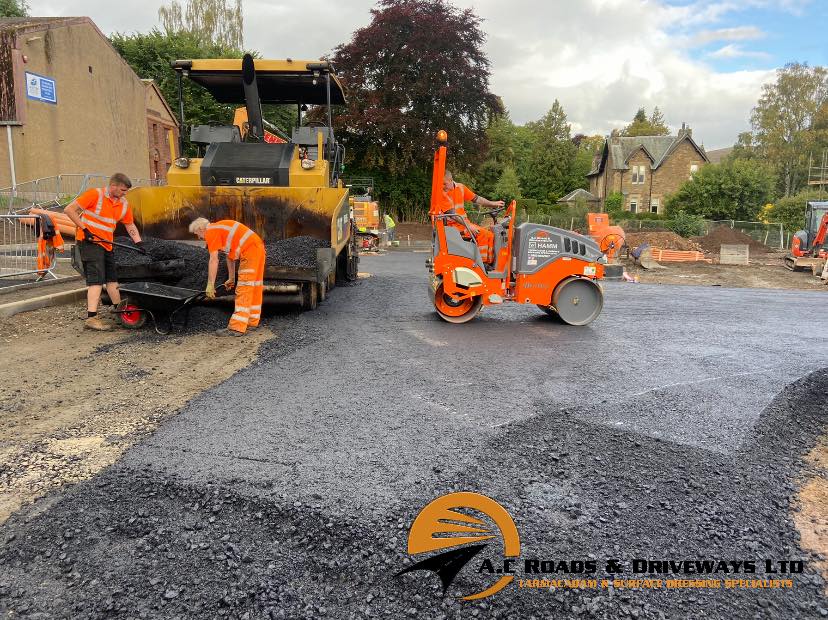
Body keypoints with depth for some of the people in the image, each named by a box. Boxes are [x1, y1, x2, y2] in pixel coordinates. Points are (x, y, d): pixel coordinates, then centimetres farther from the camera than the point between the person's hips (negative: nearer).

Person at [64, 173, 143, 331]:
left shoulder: (124, 204, 6)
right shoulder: (95, 194, -14)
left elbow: (130, 225, 17)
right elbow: (69, 210, -14)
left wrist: (139, 243, 5)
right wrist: (85, 229, -17)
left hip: (107, 244, 8)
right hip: (89, 242, -8)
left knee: (112, 278, 17)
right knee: (96, 279, -16)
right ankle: (91, 318, -19)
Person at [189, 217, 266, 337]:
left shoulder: (211, 232, -4)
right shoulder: (220, 229, 24)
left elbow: (214, 260, -9)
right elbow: (230, 255, 28)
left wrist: (210, 285, -5)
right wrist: (231, 279, 32)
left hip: (249, 250, -10)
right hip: (258, 247, 10)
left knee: (244, 290, -10)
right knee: (254, 287, 15)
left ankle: (237, 328, -11)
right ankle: (252, 322, 25)